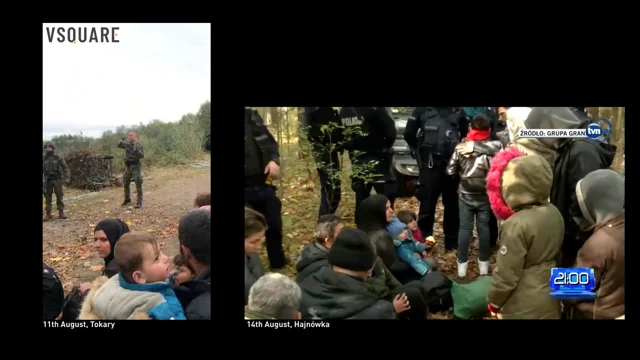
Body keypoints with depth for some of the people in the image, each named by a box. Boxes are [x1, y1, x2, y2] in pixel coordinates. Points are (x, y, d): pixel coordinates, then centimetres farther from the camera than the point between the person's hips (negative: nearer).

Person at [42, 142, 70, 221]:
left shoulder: (58, 157, -2)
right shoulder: (43, 158, 4)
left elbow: (65, 167, 2)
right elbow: (42, 170, 9)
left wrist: (66, 177, -7)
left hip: (57, 180, -2)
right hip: (47, 180, 2)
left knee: (59, 197, 3)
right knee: (48, 197, 3)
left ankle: (61, 212, 11)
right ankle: (48, 214, 7)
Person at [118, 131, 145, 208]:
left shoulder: (139, 145, -6)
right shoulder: (127, 144, 6)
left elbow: (142, 155, -14)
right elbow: (119, 145, -5)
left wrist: (136, 149, -28)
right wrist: (122, 140, -21)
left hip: (135, 166, -5)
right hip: (128, 166, 5)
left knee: (138, 184, -9)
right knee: (126, 183, 15)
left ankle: (139, 202, -7)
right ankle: (127, 199, 33)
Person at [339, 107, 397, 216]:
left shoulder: (343, 110, 3)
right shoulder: (375, 109, -18)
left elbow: (342, 135, 11)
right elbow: (390, 131, -14)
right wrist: (386, 147, 4)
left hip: (357, 162, 6)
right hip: (377, 161, -6)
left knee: (361, 201, 13)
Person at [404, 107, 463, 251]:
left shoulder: (457, 112, 4)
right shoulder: (423, 110, -1)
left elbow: (467, 135, 17)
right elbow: (409, 134, 6)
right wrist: (419, 151, 7)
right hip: (429, 165, -2)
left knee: (453, 204, 9)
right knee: (427, 203, 2)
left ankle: (452, 240, 21)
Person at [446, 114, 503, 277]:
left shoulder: (461, 147, -10)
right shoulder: (494, 147, -12)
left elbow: (450, 171, -5)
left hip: (465, 195, 0)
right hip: (485, 196, 0)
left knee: (464, 228, 8)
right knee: (484, 227, 12)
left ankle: (462, 264, 12)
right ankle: (484, 263, 20)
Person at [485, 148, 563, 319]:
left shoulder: (517, 224, -27)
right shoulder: (554, 213, -3)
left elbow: (506, 274, -21)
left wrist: (494, 302, -4)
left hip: (523, 308, -7)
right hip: (549, 299, 7)